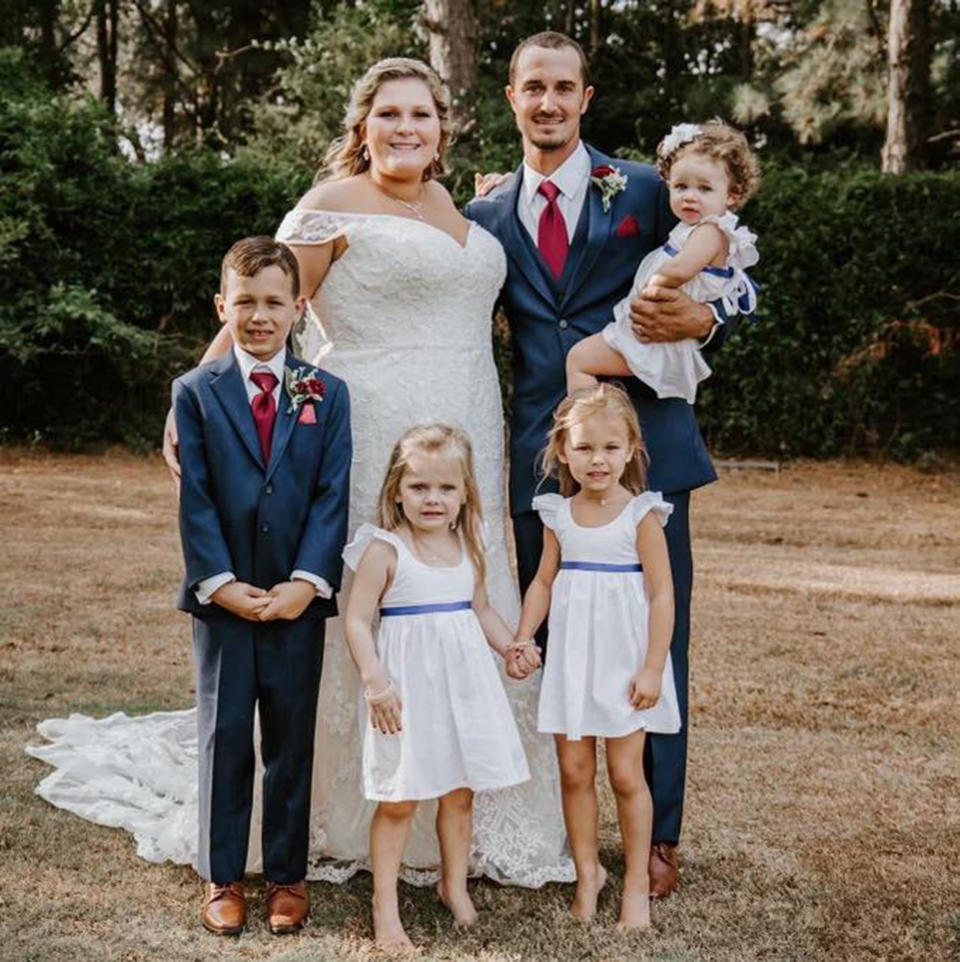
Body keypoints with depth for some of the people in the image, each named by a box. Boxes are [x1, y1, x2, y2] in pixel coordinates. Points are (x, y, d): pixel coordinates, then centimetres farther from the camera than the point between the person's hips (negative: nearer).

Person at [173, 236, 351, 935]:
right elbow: (194, 499, -3)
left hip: (298, 598, 1)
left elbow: (332, 496, -2)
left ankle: (288, 874, 20)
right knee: (223, 740, 7)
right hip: (223, 597, 0)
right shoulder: (196, 392, 2)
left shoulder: (327, 394, 5)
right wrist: (220, 583, -12)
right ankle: (222, 878, 18)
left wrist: (307, 582, -12)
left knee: (292, 742, 8)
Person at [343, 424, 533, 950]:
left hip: (464, 682, 5)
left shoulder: (468, 548, 7)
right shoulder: (384, 550, -11)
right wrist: (376, 683, -20)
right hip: (409, 687, -5)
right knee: (398, 801, 1)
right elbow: (357, 621, -12)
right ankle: (385, 905, 14)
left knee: (460, 791, 15)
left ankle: (454, 885, 34)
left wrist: (510, 648, 4)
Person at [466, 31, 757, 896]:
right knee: (546, 644, 8)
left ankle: (658, 835, 16)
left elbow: (728, 298, 6)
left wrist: (702, 321, -15)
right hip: (541, 456, 2)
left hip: (643, 443, -2)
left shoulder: (643, 192, 4)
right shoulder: (487, 217, 11)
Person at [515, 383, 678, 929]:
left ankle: (637, 882, 17)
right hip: (571, 658, 4)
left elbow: (662, 594, -9)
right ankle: (588, 873, 24)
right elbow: (544, 582, 13)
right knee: (574, 770, 8)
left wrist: (652, 667, -13)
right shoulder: (559, 516, 4)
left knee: (626, 774, 2)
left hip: (623, 660, -4)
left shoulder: (641, 514, -8)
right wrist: (522, 639, 1)